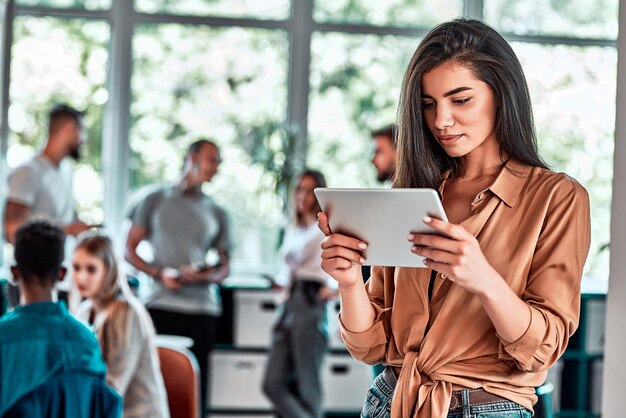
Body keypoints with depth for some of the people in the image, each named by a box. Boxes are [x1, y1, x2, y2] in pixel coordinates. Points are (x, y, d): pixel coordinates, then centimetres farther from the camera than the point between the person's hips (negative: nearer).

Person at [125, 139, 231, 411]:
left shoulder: (216, 214, 14)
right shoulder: (156, 201, 8)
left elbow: (224, 267, 15)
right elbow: (130, 251, 6)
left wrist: (205, 276, -9)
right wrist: (159, 274, -11)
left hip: (202, 310, 2)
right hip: (161, 306, -2)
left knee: (195, 381, 1)